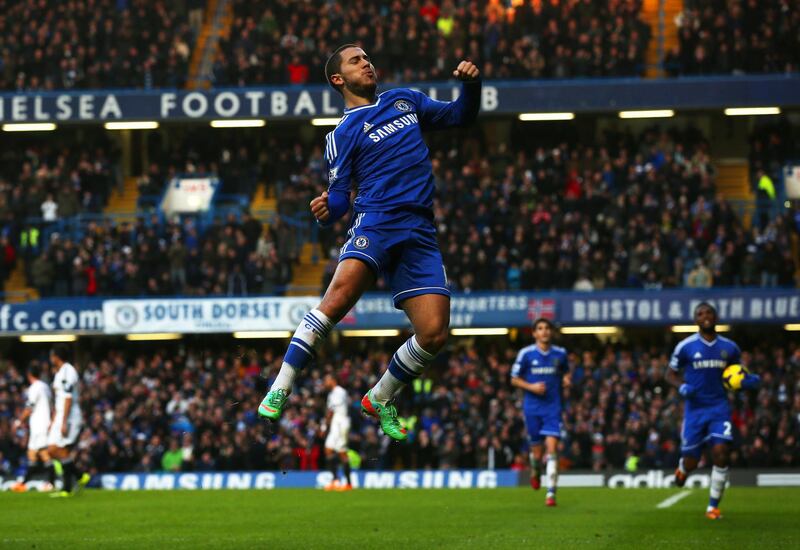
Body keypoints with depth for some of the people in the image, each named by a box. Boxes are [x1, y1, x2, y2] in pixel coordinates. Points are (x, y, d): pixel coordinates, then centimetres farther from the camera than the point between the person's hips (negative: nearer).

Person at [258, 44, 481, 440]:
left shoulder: (405, 100, 23)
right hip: (375, 221, -4)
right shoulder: (342, 135, 11)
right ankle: (280, 390, -29)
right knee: (341, 292, -31)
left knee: (434, 333, -11)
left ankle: (380, 399, 13)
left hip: (419, 232, 4)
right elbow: (339, 197, 5)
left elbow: (459, 116, 31)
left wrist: (470, 84, 9)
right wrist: (327, 210, -19)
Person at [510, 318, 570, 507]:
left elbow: (565, 372, 22)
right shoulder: (526, 353, -2)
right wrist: (531, 387, -13)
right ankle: (535, 472, 42)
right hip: (532, 407, 0)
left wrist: (566, 380, -2)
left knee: (552, 447, -14)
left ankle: (551, 493, -16)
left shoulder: (560, 353, 4)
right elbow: (514, 379, 3)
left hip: (553, 406, 0)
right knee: (537, 451, 5)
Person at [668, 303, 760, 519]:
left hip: (719, 408, 1)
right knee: (691, 462, 1)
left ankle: (713, 507, -4)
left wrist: (748, 380, -5)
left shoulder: (729, 347, 4)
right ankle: (682, 469, 42)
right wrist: (681, 386, -15)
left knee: (721, 452, -16)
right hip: (695, 409, -1)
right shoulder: (686, 346, -4)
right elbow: (671, 373, 6)